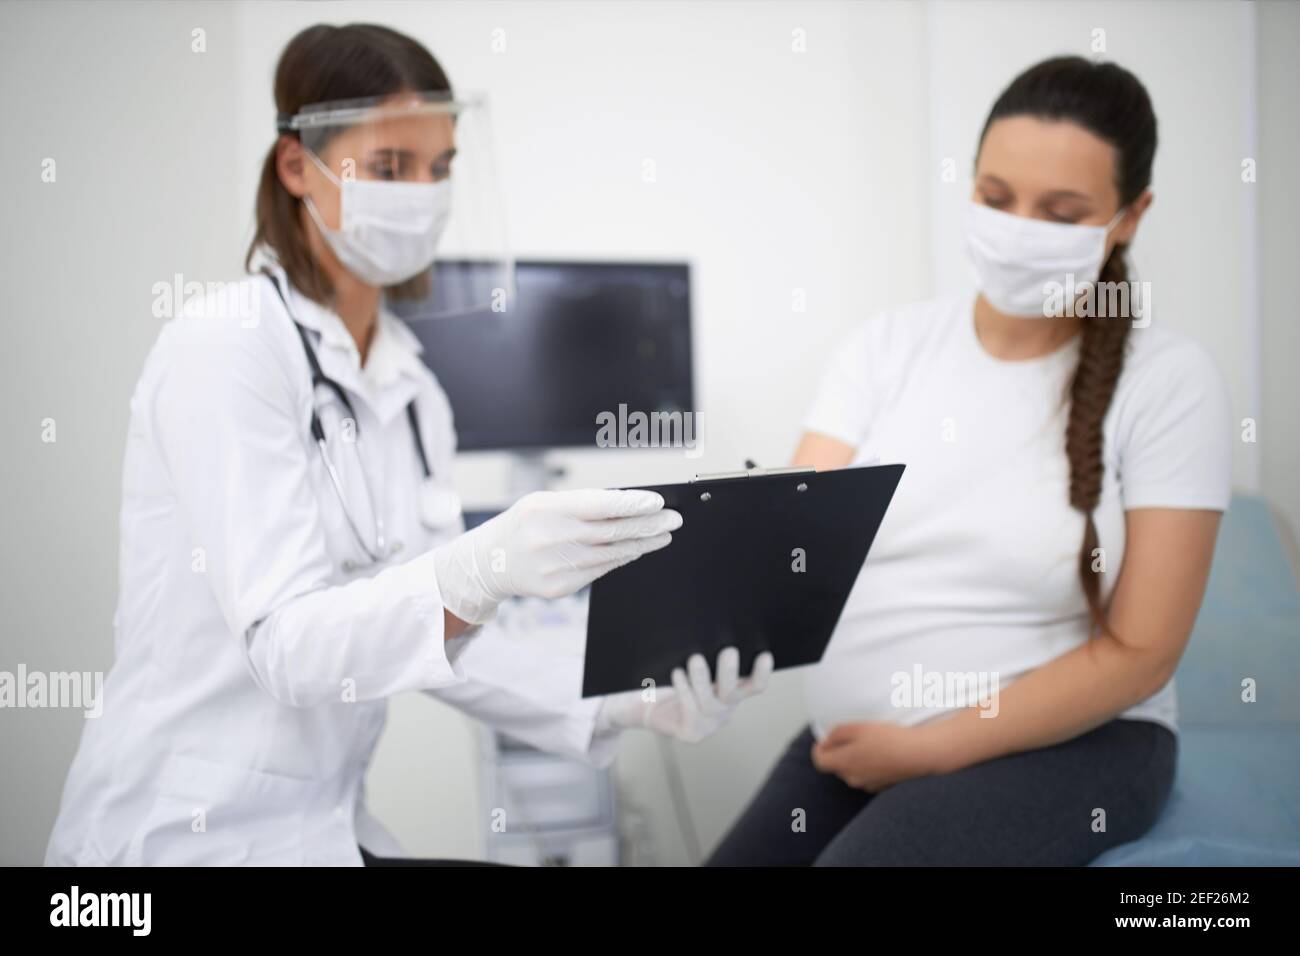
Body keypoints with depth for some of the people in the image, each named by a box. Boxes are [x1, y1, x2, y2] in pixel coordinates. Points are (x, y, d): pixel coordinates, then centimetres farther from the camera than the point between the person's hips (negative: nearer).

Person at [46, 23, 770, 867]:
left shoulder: (411, 386, 6)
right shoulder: (223, 347, -14)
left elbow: (435, 632, 2)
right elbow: (284, 641, -23)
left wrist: (622, 706, -12)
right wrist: (484, 569, -40)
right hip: (188, 833, -6)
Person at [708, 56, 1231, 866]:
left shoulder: (1169, 381, -10)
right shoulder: (889, 345, 0)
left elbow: (1139, 652, -10)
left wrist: (932, 750, -14)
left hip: (1065, 744, -4)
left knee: (861, 856, -27)